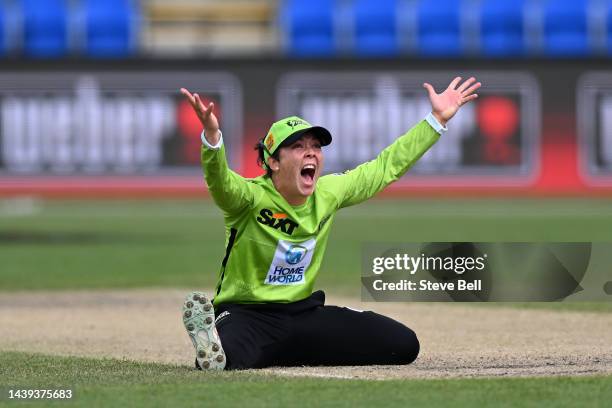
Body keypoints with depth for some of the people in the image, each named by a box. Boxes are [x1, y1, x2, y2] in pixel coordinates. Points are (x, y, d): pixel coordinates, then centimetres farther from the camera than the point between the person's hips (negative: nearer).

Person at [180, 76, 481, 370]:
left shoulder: (328, 194, 4)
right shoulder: (251, 197, -14)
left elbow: (386, 167, 15)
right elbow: (221, 182, -37)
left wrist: (437, 120, 15)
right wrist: (212, 135, -57)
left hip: (303, 311, 10)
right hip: (246, 313, -10)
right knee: (230, 356, -47)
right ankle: (212, 341, -17)